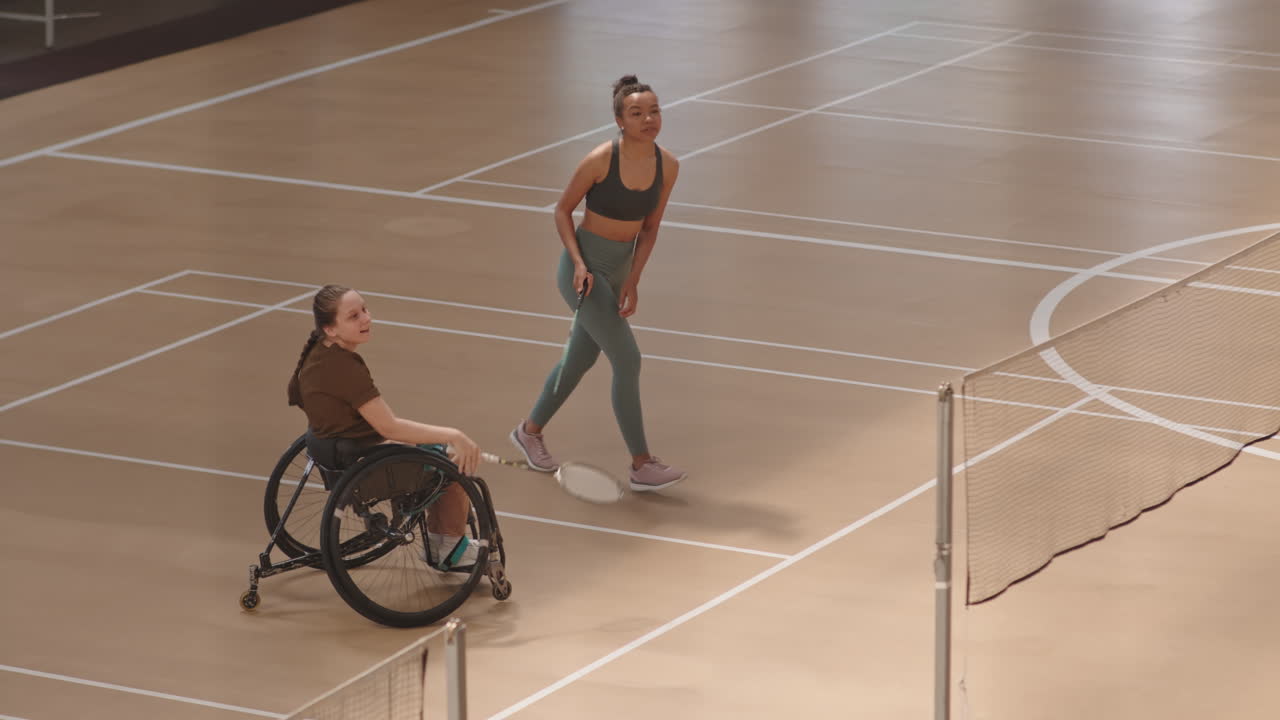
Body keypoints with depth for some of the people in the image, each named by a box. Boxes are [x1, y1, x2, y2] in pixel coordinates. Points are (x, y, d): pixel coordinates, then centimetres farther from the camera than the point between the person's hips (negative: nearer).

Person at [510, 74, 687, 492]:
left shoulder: (667, 167, -7)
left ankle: (530, 430, 43)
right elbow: (562, 211, -9)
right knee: (627, 360, -11)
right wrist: (579, 264, -19)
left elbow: (649, 228, 3)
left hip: (619, 270, 7)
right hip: (584, 269, -7)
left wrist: (633, 281, -6)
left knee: (581, 358, 21)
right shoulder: (600, 161, -22)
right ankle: (641, 466, -4)